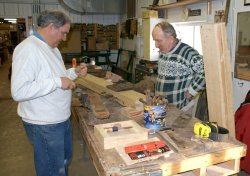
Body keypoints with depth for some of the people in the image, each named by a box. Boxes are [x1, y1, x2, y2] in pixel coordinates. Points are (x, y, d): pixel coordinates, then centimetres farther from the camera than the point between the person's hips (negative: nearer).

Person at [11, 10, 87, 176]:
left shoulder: (52, 48, 9)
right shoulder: (28, 49, -22)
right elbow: (19, 91, -30)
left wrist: (74, 72, 5)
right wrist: (57, 82, -29)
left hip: (62, 119, 10)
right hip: (44, 125, -9)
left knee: (65, 160, 26)